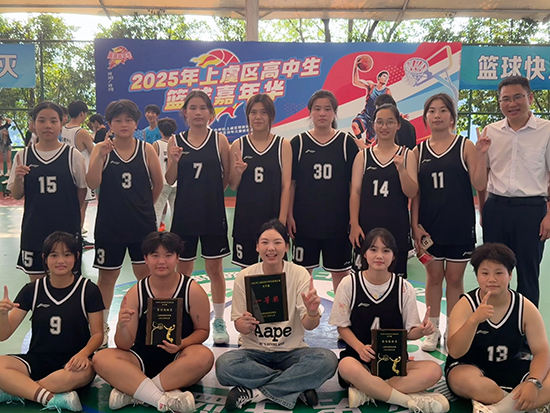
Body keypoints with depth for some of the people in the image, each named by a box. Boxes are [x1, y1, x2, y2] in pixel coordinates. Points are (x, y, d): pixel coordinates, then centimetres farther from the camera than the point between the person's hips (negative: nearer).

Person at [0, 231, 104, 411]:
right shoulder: (32, 290, 3)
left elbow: (97, 334, -1)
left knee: (83, 372, -37)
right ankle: (53, 399, -30)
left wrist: (83, 353, -22)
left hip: (72, 361, -2)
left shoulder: (89, 290, -3)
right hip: (37, 360, 2)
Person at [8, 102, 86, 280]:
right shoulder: (23, 156, 2)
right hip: (34, 230, 2)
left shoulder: (73, 155, -5)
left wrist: (69, 214, 4)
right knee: (36, 281, 12)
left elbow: (82, 190, 4)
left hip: (66, 229, -2)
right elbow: (17, 195, 5)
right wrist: (17, 178, -13)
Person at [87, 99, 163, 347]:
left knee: (145, 273, 7)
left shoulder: (146, 149, -2)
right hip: (109, 224, 0)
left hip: (142, 224, 0)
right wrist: (101, 156, -25)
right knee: (107, 276, 11)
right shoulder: (101, 149, -2)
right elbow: (92, 184, -14)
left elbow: (158, 184, 7)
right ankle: (101, 325, 26)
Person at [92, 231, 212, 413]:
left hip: (178, 360, -1)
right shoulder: (135, 293, -6)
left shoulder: (193, 290, -9)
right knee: (101, 359, -23)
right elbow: (124, 346, -7)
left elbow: (202, 330, 0)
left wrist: (182, 344, -21)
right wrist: (122, 327, -30)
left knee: (204, 356, -33)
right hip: (142, 360, 2)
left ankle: (131, 392, -25)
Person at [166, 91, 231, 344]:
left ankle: (219, 321, 23)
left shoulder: (219, 140, -2)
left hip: (213, 214, -2)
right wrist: (174, 161, -16)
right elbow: (170, 181, 0)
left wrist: (210, 192, -7)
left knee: (215, 269, 8)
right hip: (185, 214, 2)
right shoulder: (175, 141, 3)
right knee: (182, 270, 11)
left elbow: (227, 178, 2)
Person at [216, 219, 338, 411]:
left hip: (291, 351, 0)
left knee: (327, 360, -30)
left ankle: (253, 392, -19)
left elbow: (308, 326, -12)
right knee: (224, 364, -31)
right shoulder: (245, 276, -5)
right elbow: (238, 325, -3)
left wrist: (312, 313, -36)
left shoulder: (299, 274, -7)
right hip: (255, 351, 1)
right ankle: (297, 387, -15)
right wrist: (245, 325, -28)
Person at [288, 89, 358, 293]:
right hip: (305, 220, 1)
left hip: (338, 220, 0)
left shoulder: (347, 142, 0)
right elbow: (290, 182, 2)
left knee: (341, 271, 10)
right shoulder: (298, 142, 1)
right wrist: (289, 215, -3)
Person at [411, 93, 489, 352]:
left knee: (454, 278, 7)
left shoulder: (465, 146, -1)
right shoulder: (419, 151, 5)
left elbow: (479, 185, -7)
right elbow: (415, 192, 5)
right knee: (433, 277, 10)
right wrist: (415, 225, -1)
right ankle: (433, 331, 23)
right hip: (429, 225, 2)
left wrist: (481, 155, -19)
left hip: (459, 225, -2)